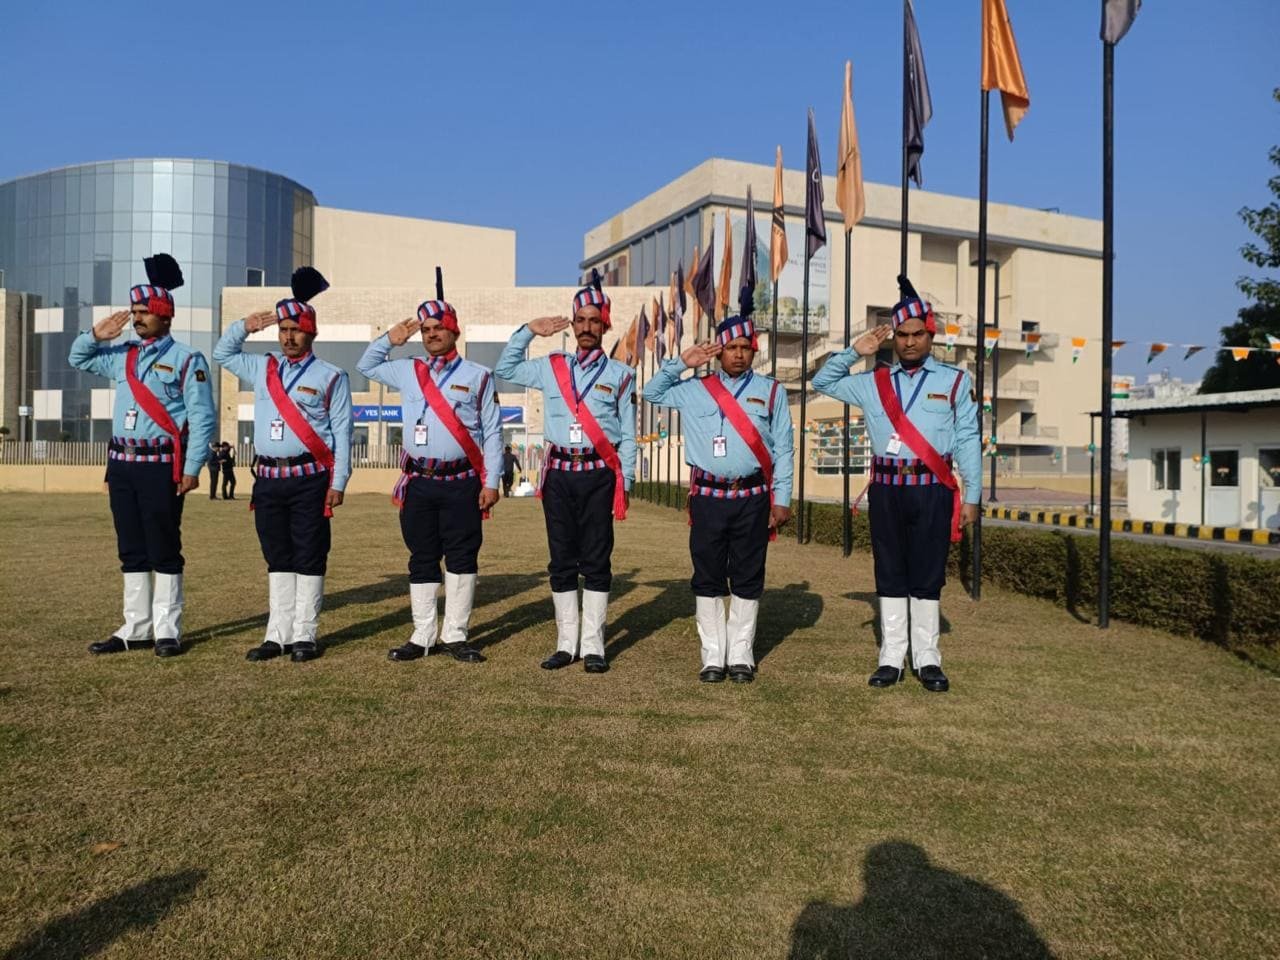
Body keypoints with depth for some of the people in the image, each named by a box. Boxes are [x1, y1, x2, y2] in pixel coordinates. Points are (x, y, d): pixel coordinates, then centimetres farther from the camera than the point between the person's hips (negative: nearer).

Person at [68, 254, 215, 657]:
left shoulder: (186, 359, -5)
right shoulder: (121, 355, 13)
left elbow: (202, 418, -10)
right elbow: (78, 359, 29)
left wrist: (192, 468, -15)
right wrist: (96, 334, 7)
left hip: (161, 465, -6)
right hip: (122, 463, 7)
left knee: (164, 550, -1)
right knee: (131, 550, 10)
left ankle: (167, 631, 6)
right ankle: (136, 629, 18)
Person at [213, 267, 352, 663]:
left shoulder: (331, 376, 0)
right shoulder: (262, 369, 14)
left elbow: (342, 432, -3)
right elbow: (222, 353, 28)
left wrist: (338, 483, -9)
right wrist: (246, 326, 11)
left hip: (309, 479, -5)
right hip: (268, 479, 5)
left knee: (308, 559, 0)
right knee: (277, 559, 9)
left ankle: (304, 636, 6)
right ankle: (278, 635, 15)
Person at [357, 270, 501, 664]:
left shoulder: (477, 376, 3)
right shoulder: (407, 371, 13)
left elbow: (492, 433, 1)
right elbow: (366, 365, 29)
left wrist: (491, 482, -5)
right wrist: (391, 338, 15)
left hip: (461, 483, -3)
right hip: (418, 483, 3)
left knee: (461, 558, 1)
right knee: (421, 559, 7)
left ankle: (455, 636, 10)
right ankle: (423, 636, 16)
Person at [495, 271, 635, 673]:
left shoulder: (619, 374, 5)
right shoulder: (551, 367, 10)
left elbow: (627, 435, 4)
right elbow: (504, 370, 18)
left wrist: (624, 484, -1)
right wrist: (528, 331, 8)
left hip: (599, 473, -2)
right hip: (559, 472, 2)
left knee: (596, 561, 1)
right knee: (561, 561, 6)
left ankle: (593, 646, 9)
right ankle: (566, 643, 15)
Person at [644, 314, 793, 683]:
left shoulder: (771, 391, 7)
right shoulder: (695, 390, 10)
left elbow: (783, 449, 6)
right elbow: (652, 392, 16)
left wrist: (782, 499, 1)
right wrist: (681, 362, 5)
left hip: (753, 497, 0)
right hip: (708, 497, 1)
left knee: (747, 579, 6)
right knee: (708, 579, 4)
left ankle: (741, 657, 17)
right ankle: (713, 657, 14)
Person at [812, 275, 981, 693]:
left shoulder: (955, 381, 5)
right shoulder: (873, 382, 11)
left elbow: (968, 441, 3)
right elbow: (823, 382, 19)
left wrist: (971, 496, -1)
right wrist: (855, 351, 5)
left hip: (932, 490, -2)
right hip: (886, 489, 2)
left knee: (927, 576, 3)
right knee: (890, 575, 6)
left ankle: (927, 659, 12)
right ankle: (891, 658, 13)